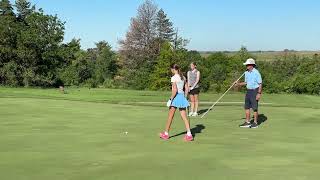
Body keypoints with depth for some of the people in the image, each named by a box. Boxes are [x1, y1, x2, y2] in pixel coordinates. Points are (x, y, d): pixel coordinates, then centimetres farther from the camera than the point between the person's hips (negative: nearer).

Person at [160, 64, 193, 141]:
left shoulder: (174, 77, -11)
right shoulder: (183, 77, 12)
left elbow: (175, 90, -19)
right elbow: (186, 89, 13)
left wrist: (170, 99, -15)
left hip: (176, 96, -7)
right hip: (182, 96, 7)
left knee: (170, 117, 7)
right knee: (184, 117, 4)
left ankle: (166, 134, 18)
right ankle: (189, 134, -3)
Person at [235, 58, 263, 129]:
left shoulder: (256, 72, -14)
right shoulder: (246, 73, 9)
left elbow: (260, 84, -14)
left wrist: (259, 93, -20)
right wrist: (239, 84, 4)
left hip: (255, 91, -8)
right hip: (248, 91, 8)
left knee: (254, 108, -3)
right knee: (247, 107, 8)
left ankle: (255, 123, 7)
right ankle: (247, 122, 15)